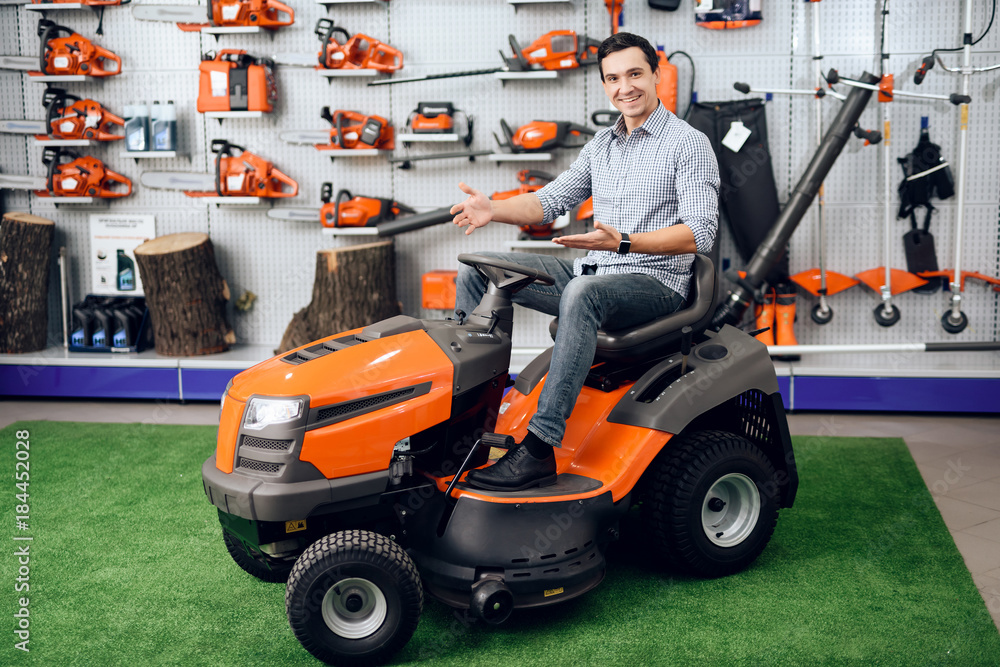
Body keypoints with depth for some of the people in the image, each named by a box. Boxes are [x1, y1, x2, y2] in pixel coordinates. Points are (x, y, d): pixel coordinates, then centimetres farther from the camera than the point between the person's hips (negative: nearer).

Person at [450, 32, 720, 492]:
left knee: (582, 293, -41)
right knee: (477, 272, -2)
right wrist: (495, 210, -4)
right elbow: (554, 199, 17)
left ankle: (539, 450, -42)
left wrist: (622, 243, -30)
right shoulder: (601, 145, 17)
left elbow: (700, 234, -16)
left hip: (656, 281, -7)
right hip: (594, 273, 8)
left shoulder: (689, 144, -5)